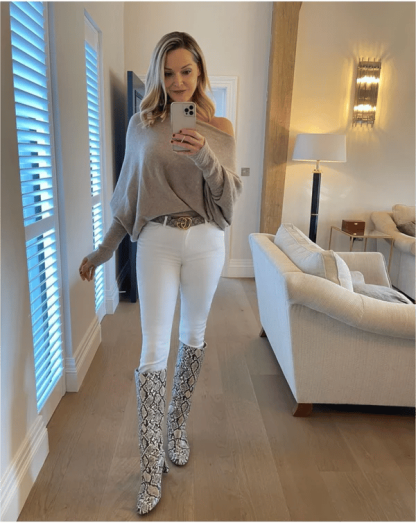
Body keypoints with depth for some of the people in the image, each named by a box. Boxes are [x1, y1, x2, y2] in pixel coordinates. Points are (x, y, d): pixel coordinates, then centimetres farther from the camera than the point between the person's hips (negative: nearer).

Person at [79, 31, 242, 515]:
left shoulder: (219, 128, 3)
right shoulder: (141, 125, 4)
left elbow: (229, 195, -5)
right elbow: (128, 197, 8)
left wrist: (205, 157, -24)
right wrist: (103, 251, 10)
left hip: (204, 242, 1)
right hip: (157, 240, 0)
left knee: (193, 337, 13)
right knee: (153, 350, -3)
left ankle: (177, 426, 37)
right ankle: (152, 466, 12)